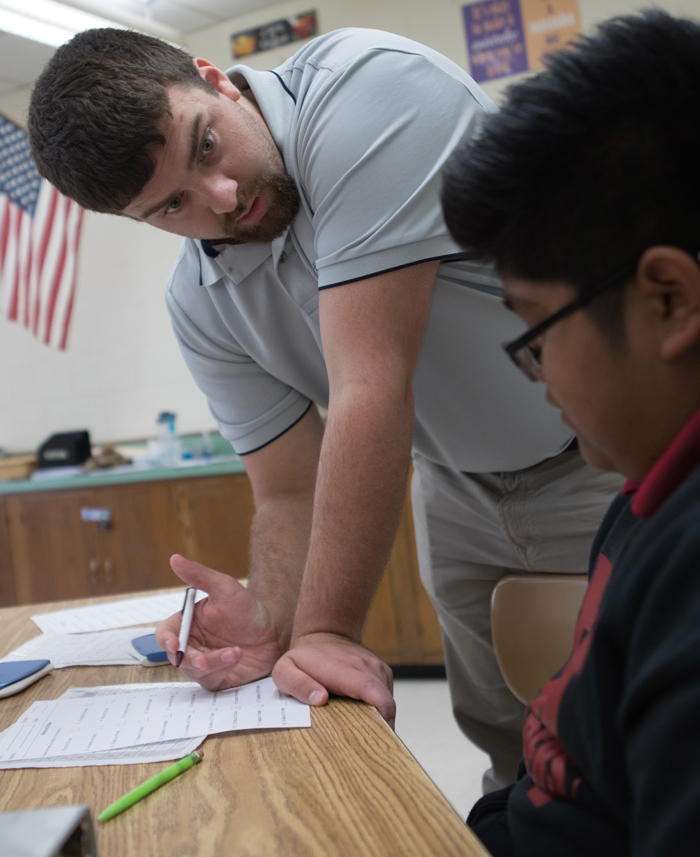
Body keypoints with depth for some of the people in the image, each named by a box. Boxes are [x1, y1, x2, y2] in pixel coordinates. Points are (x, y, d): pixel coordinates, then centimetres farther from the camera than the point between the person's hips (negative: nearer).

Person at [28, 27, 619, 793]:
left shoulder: (363, 87, -28)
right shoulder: (200, 306, -7)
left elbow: (371, 389, -32)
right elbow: (292, 496, -3)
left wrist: (329, 628, -29)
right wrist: (276, 616, -24)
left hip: (617, 460, -5)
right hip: (467, 489, 5)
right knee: (513, 744, 14)